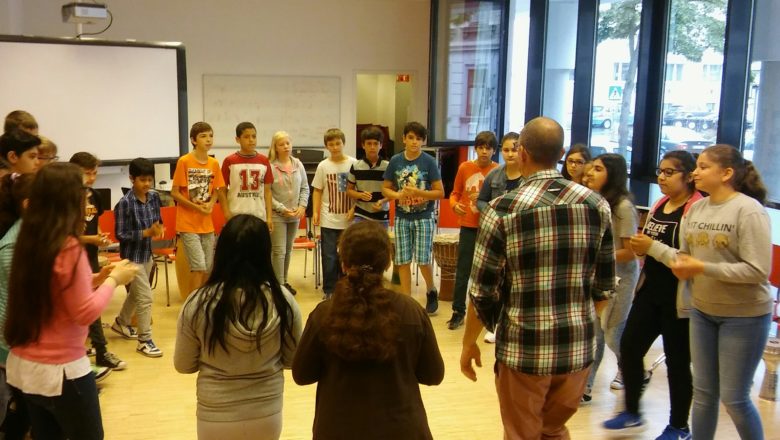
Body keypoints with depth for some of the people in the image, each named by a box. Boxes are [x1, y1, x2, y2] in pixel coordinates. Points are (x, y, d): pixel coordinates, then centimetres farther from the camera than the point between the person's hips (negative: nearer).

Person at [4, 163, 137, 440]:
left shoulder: (28, 241, 3)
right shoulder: (68, 248, -20)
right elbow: (86, 313, -17)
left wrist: (94, 280, 11)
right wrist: (114, 280, -5)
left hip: (22, 365, 8)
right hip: (60, 371, -7)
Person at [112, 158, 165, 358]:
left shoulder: (154, 197, -3)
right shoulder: (125, 203, -20)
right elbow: (121, 235, -19)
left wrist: (159, 228, -12)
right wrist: (146, 233, -28)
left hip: (147, 253, 7)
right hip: (132, 256, -7)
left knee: (135, 293, 23)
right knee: (145, 297, -6)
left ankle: (121, 322, 46)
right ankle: (145, 340, 7)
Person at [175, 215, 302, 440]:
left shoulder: (199, 304, -19)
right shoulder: (282, 299, -17)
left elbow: (183, 365, -6)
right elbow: (292, 360, -4)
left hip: (216, 419, -1)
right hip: (267, 415, 1)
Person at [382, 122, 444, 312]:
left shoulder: (429, 161, -7)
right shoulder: (395, 161, 1)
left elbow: (440, 192, -7)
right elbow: (385, 188, 7)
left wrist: (417, 192, -20)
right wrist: (397, 195, -14)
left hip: (424, 217, -3)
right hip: (402, 217, 3)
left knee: (423, 260, -4)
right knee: (403, 261, 4)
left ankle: (431, 290, 24)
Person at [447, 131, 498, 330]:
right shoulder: (464, 167, 1)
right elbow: (455, 192, 9)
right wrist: (454, 205, -11)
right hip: (468, 227, 1)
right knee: (462, 272, 5)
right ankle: (458, 312, 14)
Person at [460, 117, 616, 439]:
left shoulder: (503, 210, -13)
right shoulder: (597, 206, -2)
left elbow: (483, 291, -9)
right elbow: (605, 285, 6)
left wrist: (468, 343, 5)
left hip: (523, 349, -3)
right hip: (579, 348, 4)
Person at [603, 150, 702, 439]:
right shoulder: (659, 205, 8)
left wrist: (653, 248, -24)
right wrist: (640, 248, 0)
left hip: (678, 299, -7)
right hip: (650, 290, 7)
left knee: (677, 361, 6)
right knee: (629, 347, 7)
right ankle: (632, 414, 26)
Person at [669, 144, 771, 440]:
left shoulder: (749, 210, -17)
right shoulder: (695, 209, 2)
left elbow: (757, 270, -22)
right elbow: (684, 254, 13)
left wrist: (702, 268, -23)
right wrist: (681, 265, -10)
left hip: (744, 316, -6)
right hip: (702, 311, 6)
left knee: (734, 399, 3)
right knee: (703, 392, 14)